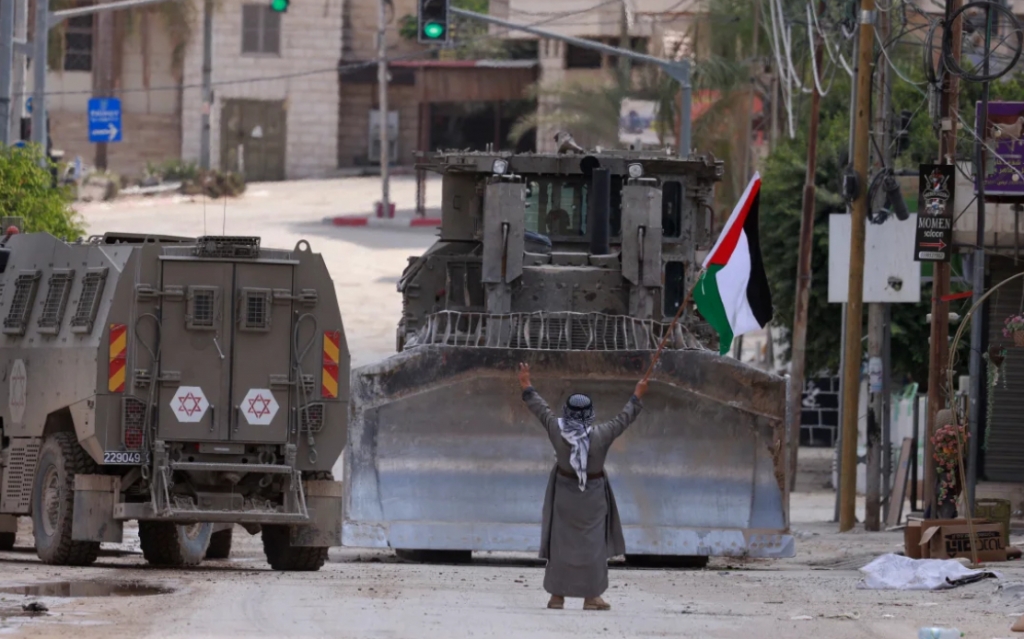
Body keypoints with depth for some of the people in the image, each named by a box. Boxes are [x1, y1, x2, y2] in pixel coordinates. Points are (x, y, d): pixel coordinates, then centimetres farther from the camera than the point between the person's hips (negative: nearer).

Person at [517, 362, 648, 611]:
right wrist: (636, 398, 11)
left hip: (564, 490, 2)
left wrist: (527, 388, 15)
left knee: (561, 541, 8)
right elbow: (623, 420, -4)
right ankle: (591, 596, 7)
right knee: (591, 543, 6)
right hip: (592, 496, -2)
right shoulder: (601, 435, -17)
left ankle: (557, 595, 10)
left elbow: (542, 410, 0)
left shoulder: (557, 431, -14)